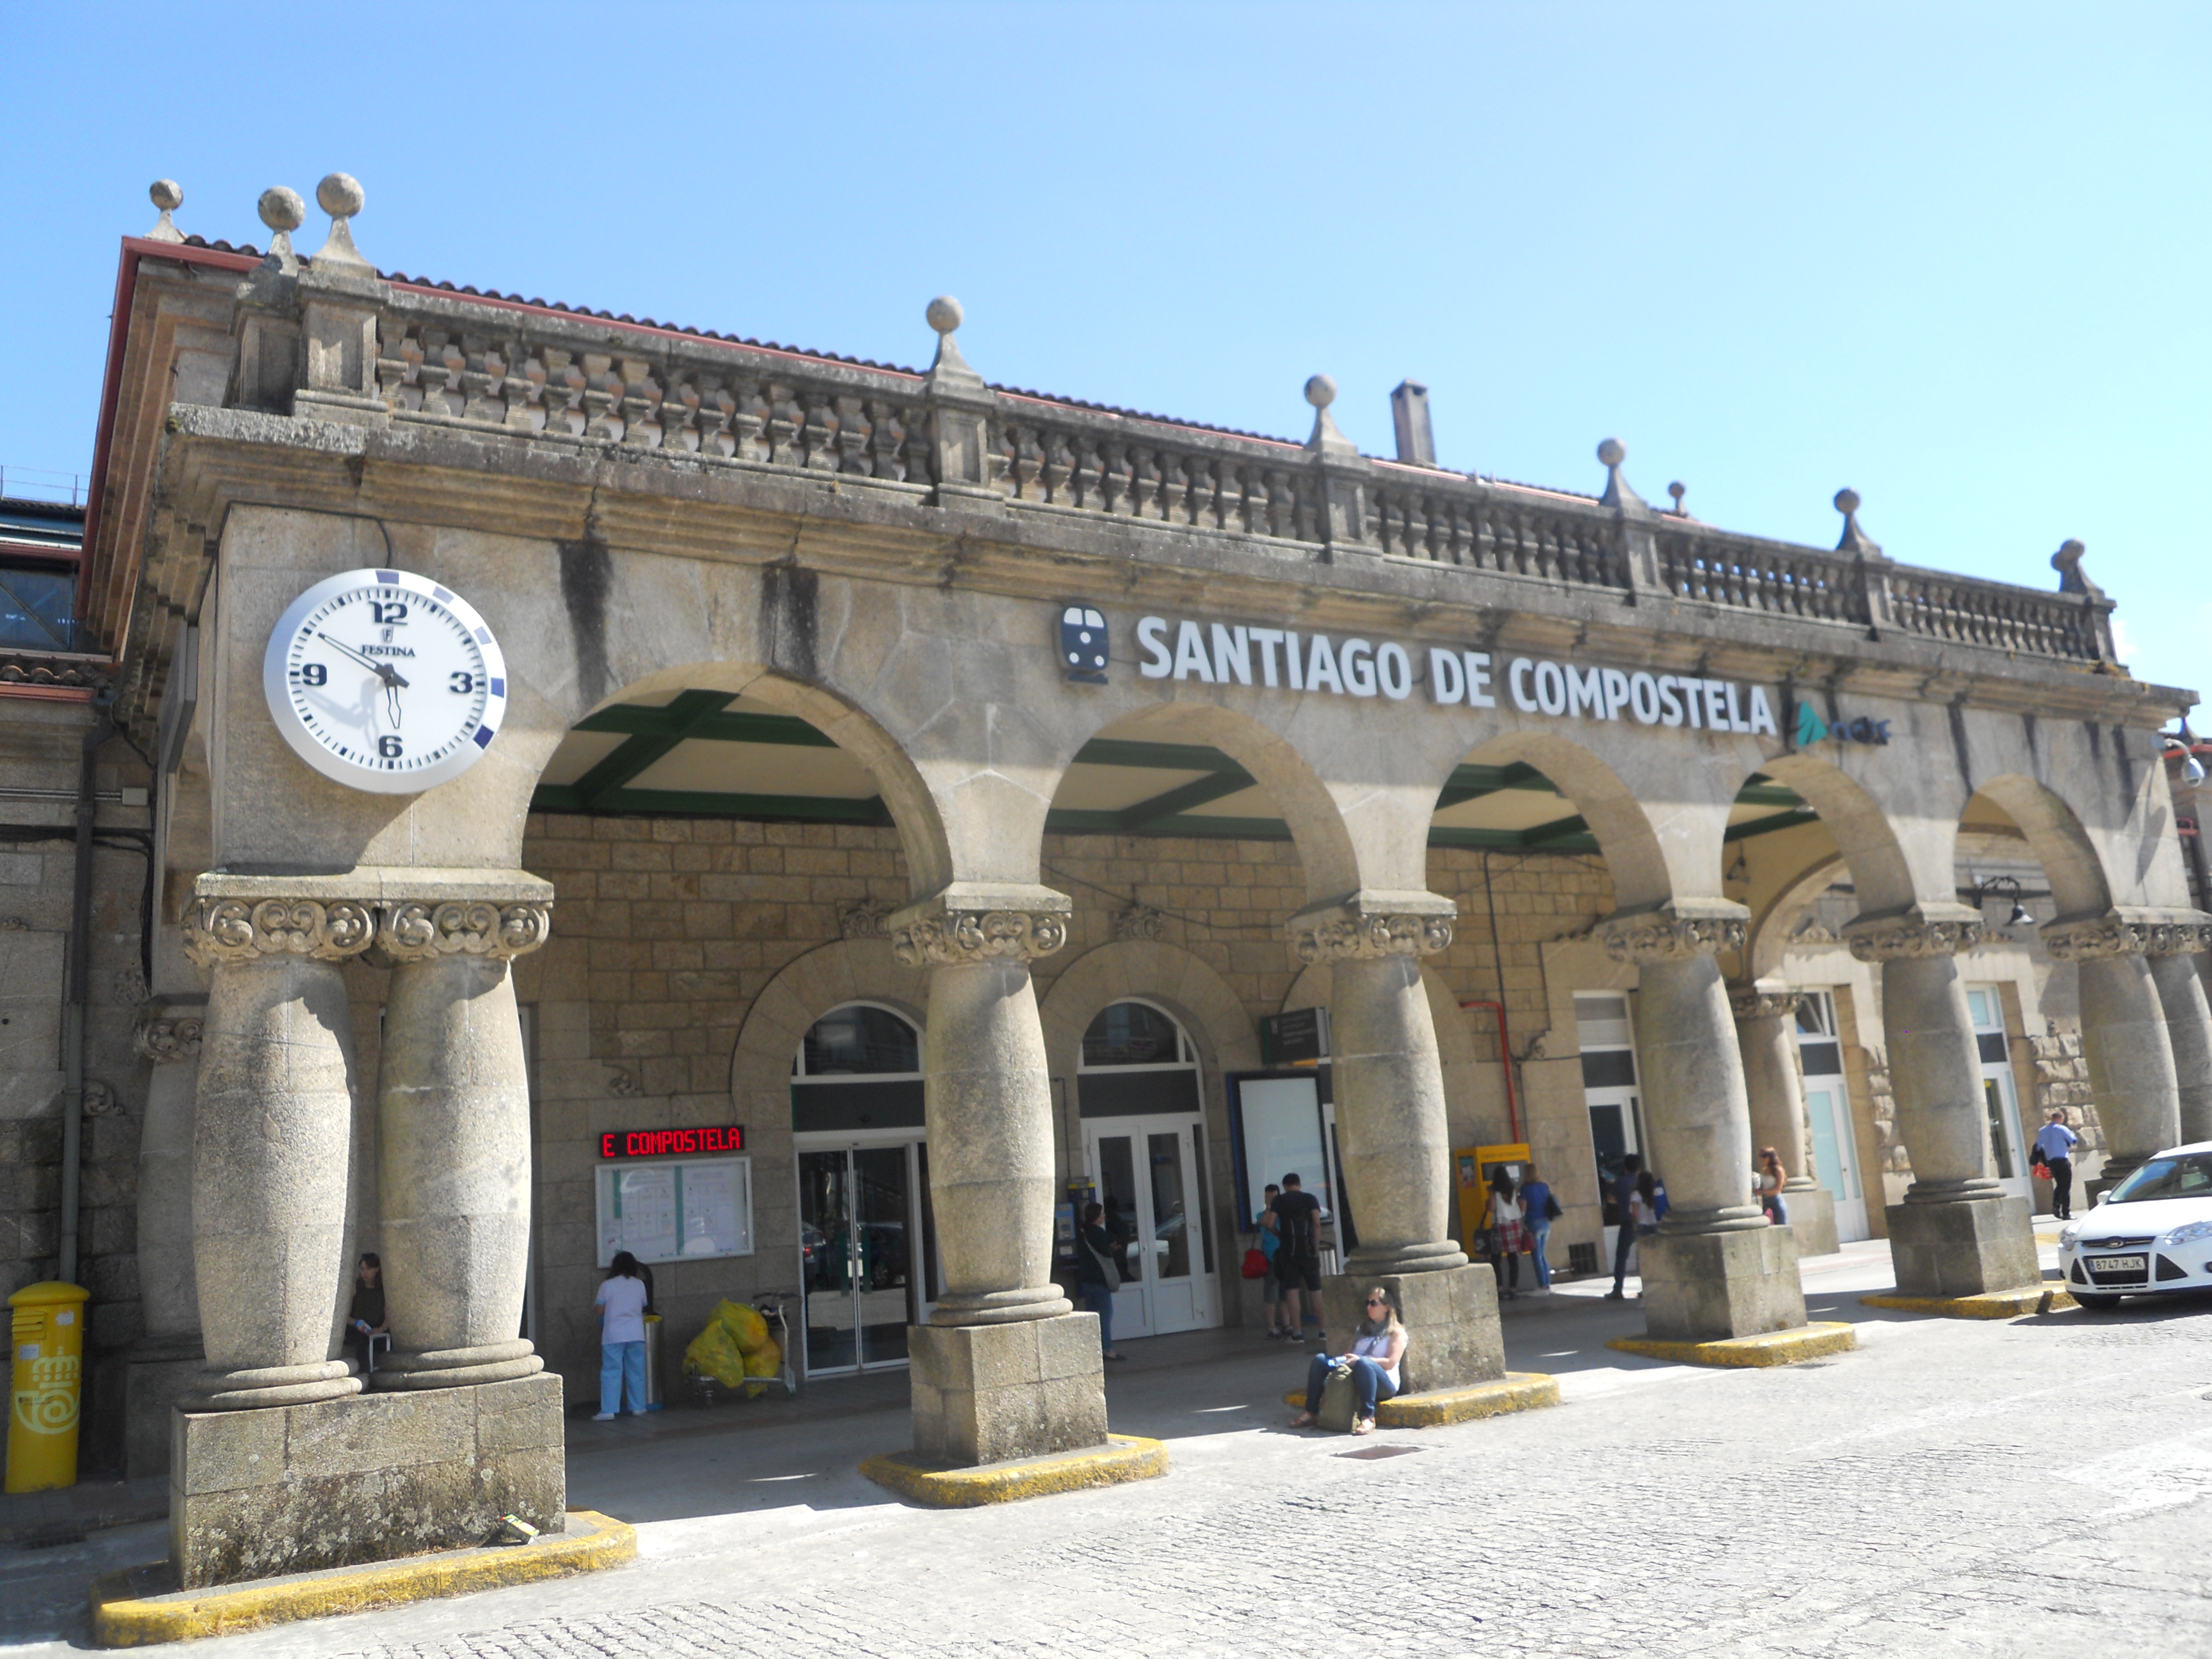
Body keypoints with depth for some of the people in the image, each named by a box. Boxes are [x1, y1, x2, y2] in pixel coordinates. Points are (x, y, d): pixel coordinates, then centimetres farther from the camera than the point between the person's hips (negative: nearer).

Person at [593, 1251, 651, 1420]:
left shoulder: (607, 1285, -2)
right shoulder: (639, 1285, 4)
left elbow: (600, 1311, 0)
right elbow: (643, 1307, 10)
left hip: (613, 1335, -2)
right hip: (636, 1334, 2)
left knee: (611, 1372, -2)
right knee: (636, 1372, 10)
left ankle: (608, 1411, -6)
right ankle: (638, 1407, 14)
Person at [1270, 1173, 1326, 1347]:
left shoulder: (1279, 1200, 6)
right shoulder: (1310, 1199, 7)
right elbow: (1317, 1224, -5)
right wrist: (1317, 1248, -1)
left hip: (1288, 1249, -1)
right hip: (1308, 1249, 1)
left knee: (1292, 1290, 1)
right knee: (1315, 1290, 6)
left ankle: (1297, 1332, -3)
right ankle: (1322, 1331, 6)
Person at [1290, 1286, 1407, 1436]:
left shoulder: (1397, 1331, 3)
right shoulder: (1362, 1328, 24)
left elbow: (1390, 1363, -9)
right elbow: (1351, 1353, 20)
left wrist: (1359, 1359, -17)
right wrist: (1343, 1359, -4)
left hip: (1384, 1383, -7)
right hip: (1354, 1378, 7)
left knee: (1363, 1363, -38)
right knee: (1320, 1359, -10)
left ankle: (1368, 1419, -44)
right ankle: (1310, 1413, -16)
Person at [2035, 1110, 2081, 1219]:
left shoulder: (2042, 1131, 8)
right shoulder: (2061, 1129, -7)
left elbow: (2039, 1147, 7)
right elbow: (2073, 1140, -5)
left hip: (2051, 1161, 5)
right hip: (2063, 1160, -5)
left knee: (2059, 1185, 19)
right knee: (2066, 1187, 0)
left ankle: (2056, 1206, 2)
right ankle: (2066, 1213, -2)